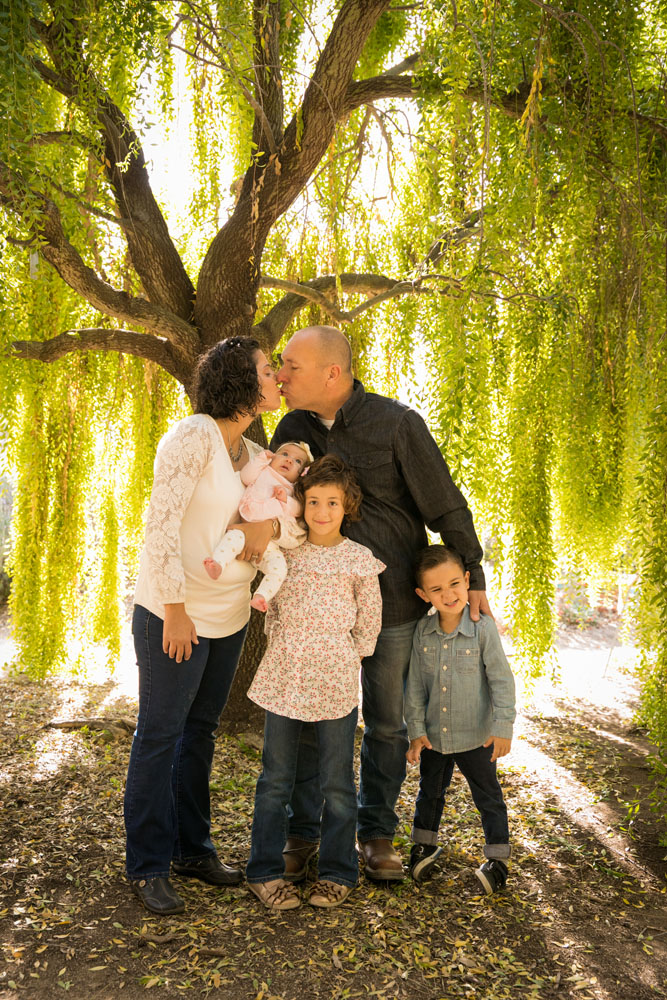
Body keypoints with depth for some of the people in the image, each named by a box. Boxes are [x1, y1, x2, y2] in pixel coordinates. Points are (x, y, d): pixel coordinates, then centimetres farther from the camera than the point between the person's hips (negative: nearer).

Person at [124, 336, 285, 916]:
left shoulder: (254, 455, 8)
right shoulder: (195, 436, -16)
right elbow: (161, 521, -20)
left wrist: (271, 525, -12)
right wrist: (175, 609, -19)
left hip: (229, 616, 8)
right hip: (174, 612, -8)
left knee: (201, 730, 17)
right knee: (159, 735, 4)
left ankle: (193, 848, 32)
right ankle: (149, 867, 18)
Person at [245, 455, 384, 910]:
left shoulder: (359, 558, -3)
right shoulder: (285, 553, 5)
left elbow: (369, 621, 5)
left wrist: (345, 660, 7)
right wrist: (281, 649, 7)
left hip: (335, 683, -2)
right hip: (283, 678, 2)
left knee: (337, 783, 8)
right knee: (275, 779, 10)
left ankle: (338, 872, 24)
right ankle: (265, 871, 23)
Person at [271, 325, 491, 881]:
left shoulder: (397, 423, -12)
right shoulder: (292, 429, 1)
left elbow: (445, 506, -7)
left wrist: (472, 579, -6)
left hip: (393, 602, -3)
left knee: (386, 722, 11)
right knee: (307, 719, 5)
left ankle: (377, 833, 30)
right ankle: (303, 834, 24)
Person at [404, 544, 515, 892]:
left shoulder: (483, 628, -18)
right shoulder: (422, 631, -7)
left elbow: (501, 679, -13)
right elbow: (415, 683, -1)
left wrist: (503, 727, -14)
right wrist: (416, 730, -2)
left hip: (476, 736, -3)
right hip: (433, 734, 4)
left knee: (488, 796, 11)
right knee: (430, 791, 21)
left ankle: (497, 859, 27)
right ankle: (425, 845, 42)